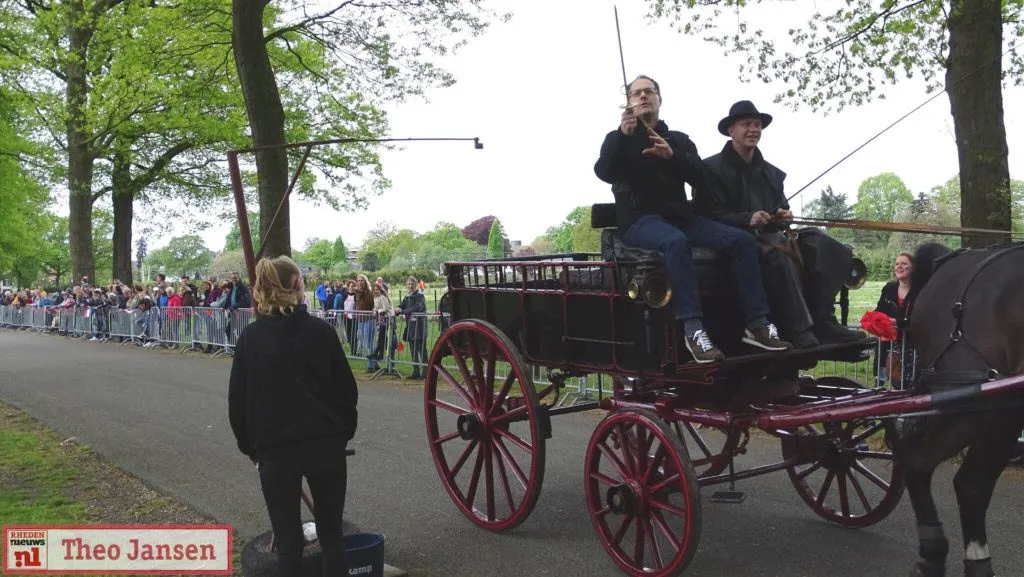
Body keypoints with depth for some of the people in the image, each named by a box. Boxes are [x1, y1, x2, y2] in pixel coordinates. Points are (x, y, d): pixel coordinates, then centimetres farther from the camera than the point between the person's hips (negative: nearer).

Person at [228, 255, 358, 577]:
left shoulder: (250, 337, -1)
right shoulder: (320, 330, -3)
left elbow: (237, 399, 2)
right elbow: (346, 388, 0)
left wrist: (249, 446, 14)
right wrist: (344, 432, 14)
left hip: (274, 448, 0)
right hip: (325, 443, 0)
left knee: (288, 541, 7)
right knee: (331, 533, 12)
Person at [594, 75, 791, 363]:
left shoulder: (678, 139, 22)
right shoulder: (618, 138, 15)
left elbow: (698, 176, 5)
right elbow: (603, 173, -5)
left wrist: (672, 155, -13)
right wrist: (623, 136, -19)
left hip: (680, 216, 4)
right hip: (639, 220, -4)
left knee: (741, 240, -18)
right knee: (676, 242, -39)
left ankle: (757, 323, -19)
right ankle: (693, 329, -45)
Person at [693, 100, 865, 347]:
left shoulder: (771, 172, 22)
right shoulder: (711, 168, 1)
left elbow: (782, 209, 21)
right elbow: (709, 216, -9)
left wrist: (784, 217, -6)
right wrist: (748, 219, -24)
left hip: (768, 237, 7)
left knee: (817, 244, -19)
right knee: (777, 254, -37)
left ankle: (821, 322, -23)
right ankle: (799, 330, -37)